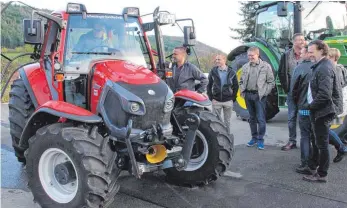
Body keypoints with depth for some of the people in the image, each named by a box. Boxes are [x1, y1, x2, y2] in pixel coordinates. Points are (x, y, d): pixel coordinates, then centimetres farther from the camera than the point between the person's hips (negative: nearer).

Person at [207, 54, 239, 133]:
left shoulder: (231, 72, 1)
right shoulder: (213, 71, 1)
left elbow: (236, 86, 6)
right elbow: (209, 85, 3)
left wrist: (233, 98, 1)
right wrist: (211, 97, -4)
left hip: (228, 101, 0)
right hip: (216, 101, 0)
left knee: (227, 121, 9)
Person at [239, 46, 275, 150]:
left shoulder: (265, 66, -2)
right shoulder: (245, 67, 11)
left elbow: (271, 82, -2)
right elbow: (241, 81, 20)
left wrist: (264, 93, -8)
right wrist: (242, 91, 6)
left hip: (259, 96, -4)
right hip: (248, 95, 5)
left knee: (261, 119, -4)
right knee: (252, 118, 13)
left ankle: (260, 139, 5)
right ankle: (254, 137, 23)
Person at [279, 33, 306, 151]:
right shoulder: (286, 56, 3)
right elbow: (281, 73, 5)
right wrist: (286, 88, -1)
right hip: (292, 91, 1)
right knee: (292, 117, 7)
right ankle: (292, 142, 16)